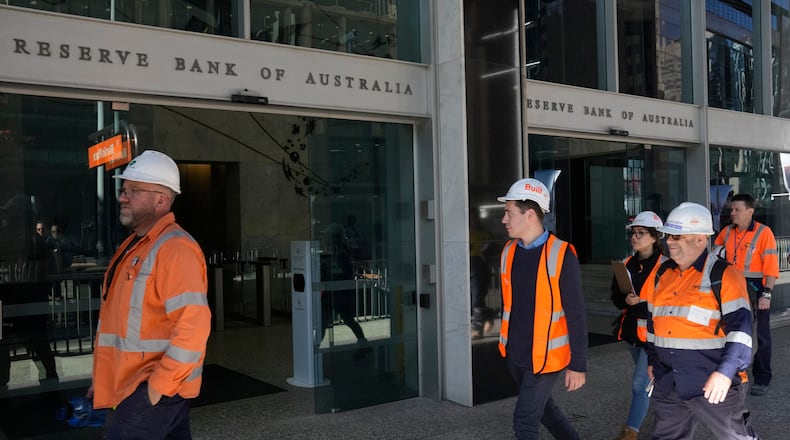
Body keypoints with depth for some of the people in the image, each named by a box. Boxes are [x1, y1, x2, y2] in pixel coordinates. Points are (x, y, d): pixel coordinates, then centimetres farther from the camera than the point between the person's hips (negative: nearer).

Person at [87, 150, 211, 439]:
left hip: (157, 390, -9)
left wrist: (158, 385, -22)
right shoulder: (134, 245, 13)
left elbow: (193, 325, -27)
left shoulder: (173, 249, -19)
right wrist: (103, 379, 18)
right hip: (132, 384, 9)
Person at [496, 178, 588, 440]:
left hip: (545, 356, -6)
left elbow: (576, 315, -14)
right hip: (515, 354, 6)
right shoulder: (509, 251, 2)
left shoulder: (561, 255, -16)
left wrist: (578, 365, -13)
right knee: (542, 408, 21)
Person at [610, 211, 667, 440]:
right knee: (649, 380, 23)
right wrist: (627, 300, -14)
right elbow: (616, 297, 8)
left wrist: (641, 305, -23)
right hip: (631, 331, 7)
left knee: (640, 384, -7)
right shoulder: (627, 264, 5)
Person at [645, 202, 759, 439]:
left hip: (714, 384, -6)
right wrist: (652, 360, 21)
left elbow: (740, 326, -17)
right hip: (668, 384, 6)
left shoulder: (723, 275, -11)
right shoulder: (664, 273, 10)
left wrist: (726, 372, -24)